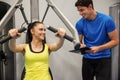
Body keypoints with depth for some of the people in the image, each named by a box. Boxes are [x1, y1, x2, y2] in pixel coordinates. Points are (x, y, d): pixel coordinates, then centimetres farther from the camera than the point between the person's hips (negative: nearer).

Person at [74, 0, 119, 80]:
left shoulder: (107, 20, -14)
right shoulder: (80, 24, -6)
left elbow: (115, 41, -9)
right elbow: (79, 42, 4)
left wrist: (98, 48, -23)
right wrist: (81, 45, -21)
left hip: (103, 58, -3)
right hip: (87, 59, 3)